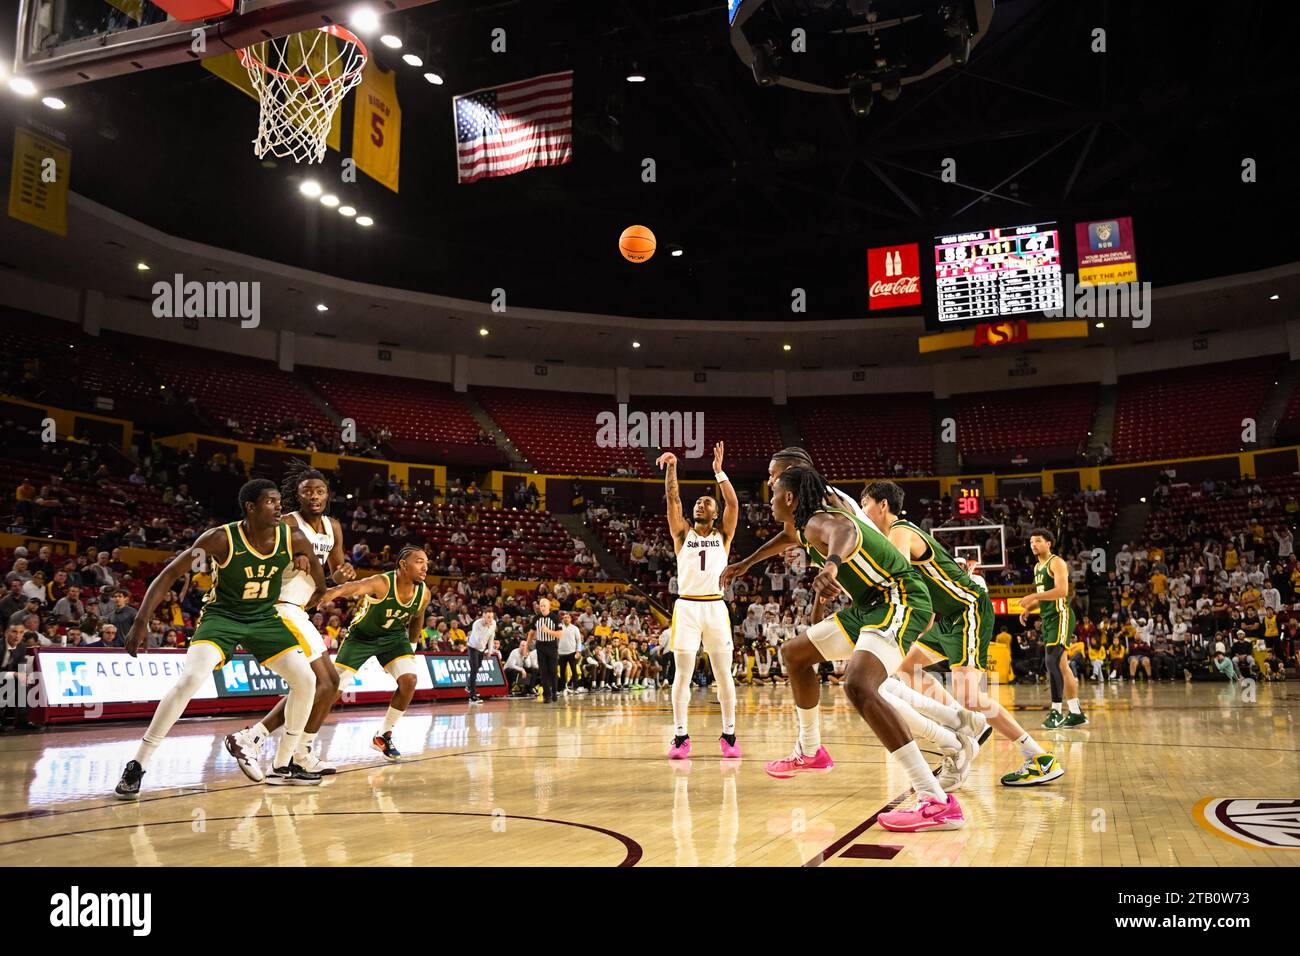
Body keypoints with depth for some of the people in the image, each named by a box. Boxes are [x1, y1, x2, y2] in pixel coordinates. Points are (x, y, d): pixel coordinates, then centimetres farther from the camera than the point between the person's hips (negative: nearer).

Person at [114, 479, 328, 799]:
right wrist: (141, 621, -26)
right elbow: (169, 574, -19)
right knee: (191, 679, -27)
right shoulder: (221, 538, -24)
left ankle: (282, 766, 12)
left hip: (265, 617, 4)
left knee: (306, 680, -4)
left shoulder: (293, 539, -15)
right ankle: (136, 767, -13)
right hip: (221, 616, -4)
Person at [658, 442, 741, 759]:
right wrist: (671, 468, -13)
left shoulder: (723, 534, 11)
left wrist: (718, 470, -4)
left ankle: (729, 734, 12)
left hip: (715, 606, 0)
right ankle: (680, 736, 4)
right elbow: (673, 499, -2)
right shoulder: (683, 533, 11)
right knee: (682, 672, -2)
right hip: (686, 606, 0)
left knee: (723, 672, 2)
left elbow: (733, 503, -3)